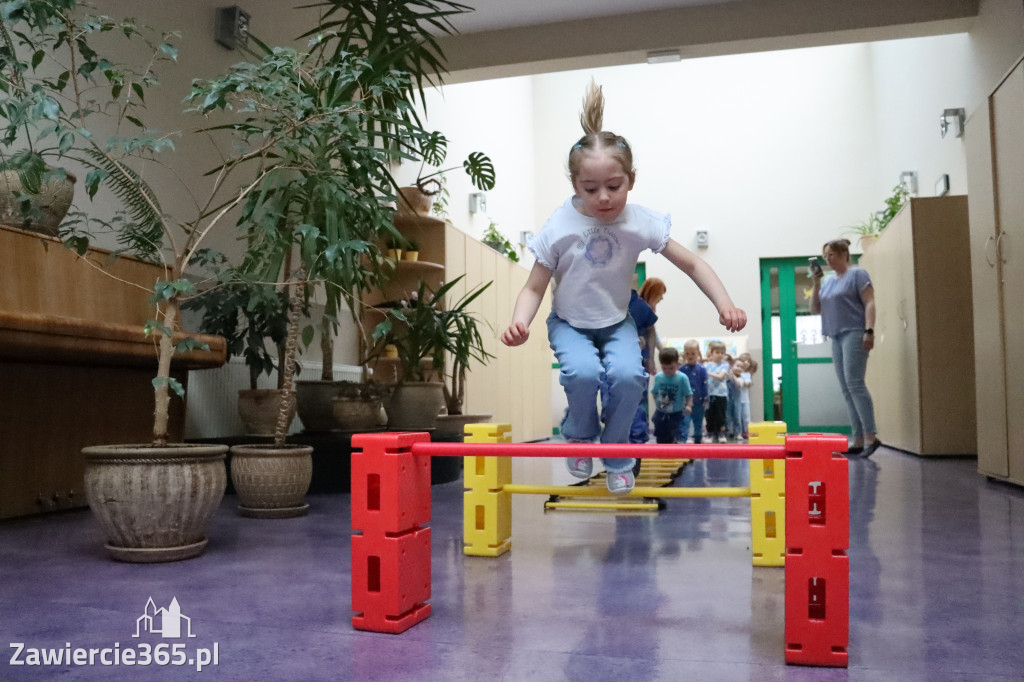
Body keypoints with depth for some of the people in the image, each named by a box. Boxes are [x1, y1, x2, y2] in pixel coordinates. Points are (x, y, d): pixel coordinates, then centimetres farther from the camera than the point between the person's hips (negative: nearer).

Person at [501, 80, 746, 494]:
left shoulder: (641, 223, -17)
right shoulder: (560, 227, -20)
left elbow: (692, 264, -8)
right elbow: (535, 288, -14)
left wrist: (724, 303, -23)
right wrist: (519, 323, -34)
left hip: (617, 323, 1)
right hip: (569, 323, -1)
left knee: (627, 374, -27)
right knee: (583, 372, -31)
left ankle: (616, 454, 0)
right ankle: (580, 436, 2)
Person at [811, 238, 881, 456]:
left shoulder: (857, 274, 0)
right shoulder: (828, 281, 19)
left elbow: (869, 303, -8)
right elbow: (815, 309, 16)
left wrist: (869, 331, -20)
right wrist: (816, 283, 4)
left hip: (854, 334, -8)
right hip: (836, 338, 8)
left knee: (854, 383, -19)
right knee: (846, 390, 2)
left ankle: (870, 436, -20)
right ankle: (858, 440, 2)